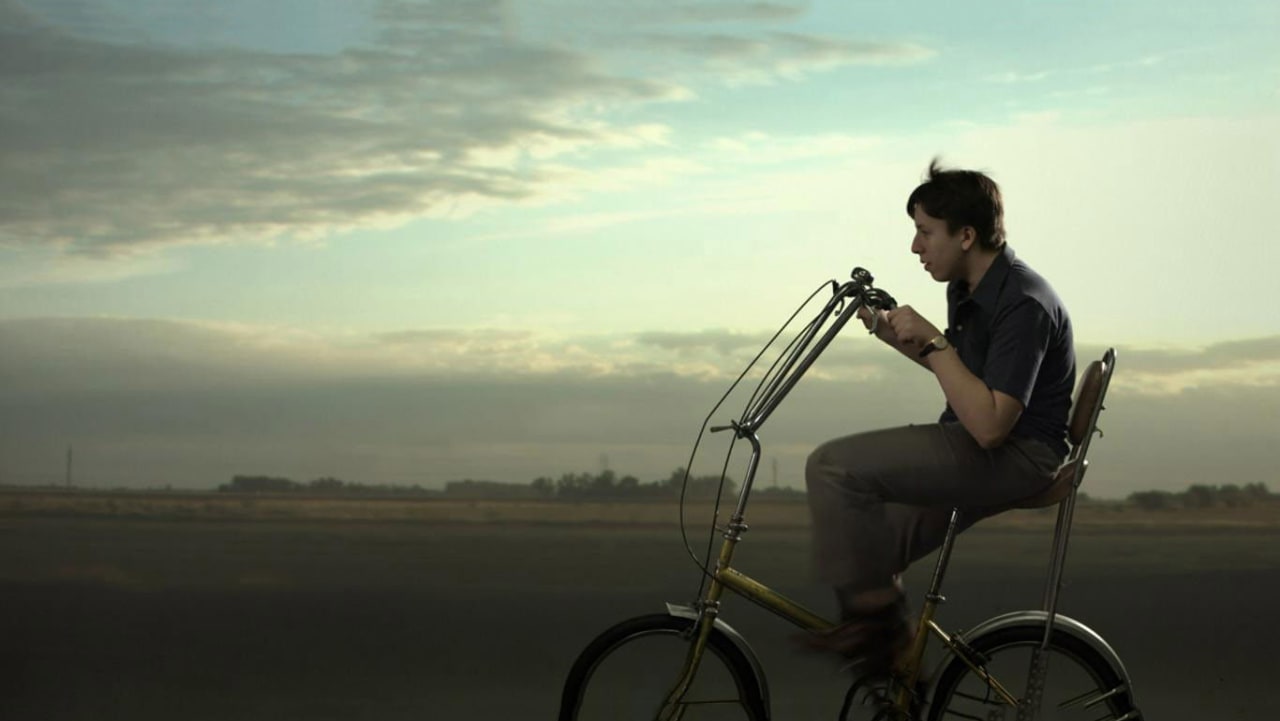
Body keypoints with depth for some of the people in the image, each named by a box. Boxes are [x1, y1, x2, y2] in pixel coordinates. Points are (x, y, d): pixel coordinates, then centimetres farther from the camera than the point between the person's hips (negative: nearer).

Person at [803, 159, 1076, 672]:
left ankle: (875, 616, -9)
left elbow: (989, 425, -28)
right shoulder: (967, 290, 8)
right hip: (970, 449, 10)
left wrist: (932, 340, -23)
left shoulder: (1024, 304, -22)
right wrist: (890, 332, 12)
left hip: (1015, 456, -10)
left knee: (834, 467, -20)